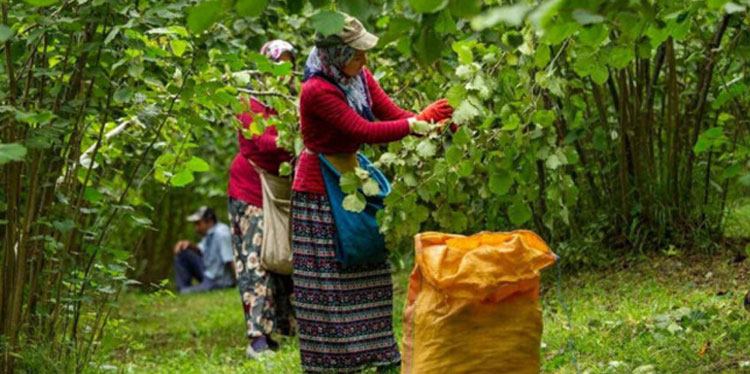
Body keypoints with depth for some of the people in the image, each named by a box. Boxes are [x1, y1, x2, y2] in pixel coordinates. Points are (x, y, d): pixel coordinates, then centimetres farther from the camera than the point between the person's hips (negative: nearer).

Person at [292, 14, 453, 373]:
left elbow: (392, 114, -1)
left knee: (366, 272, 12)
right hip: (320, 191, -8)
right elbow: (365, 131, -26)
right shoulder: (317, 91, -25)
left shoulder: (359, 77, 0)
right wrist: (419, 121, -24)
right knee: (326, 278, -3)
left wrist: (439, 124, -15)